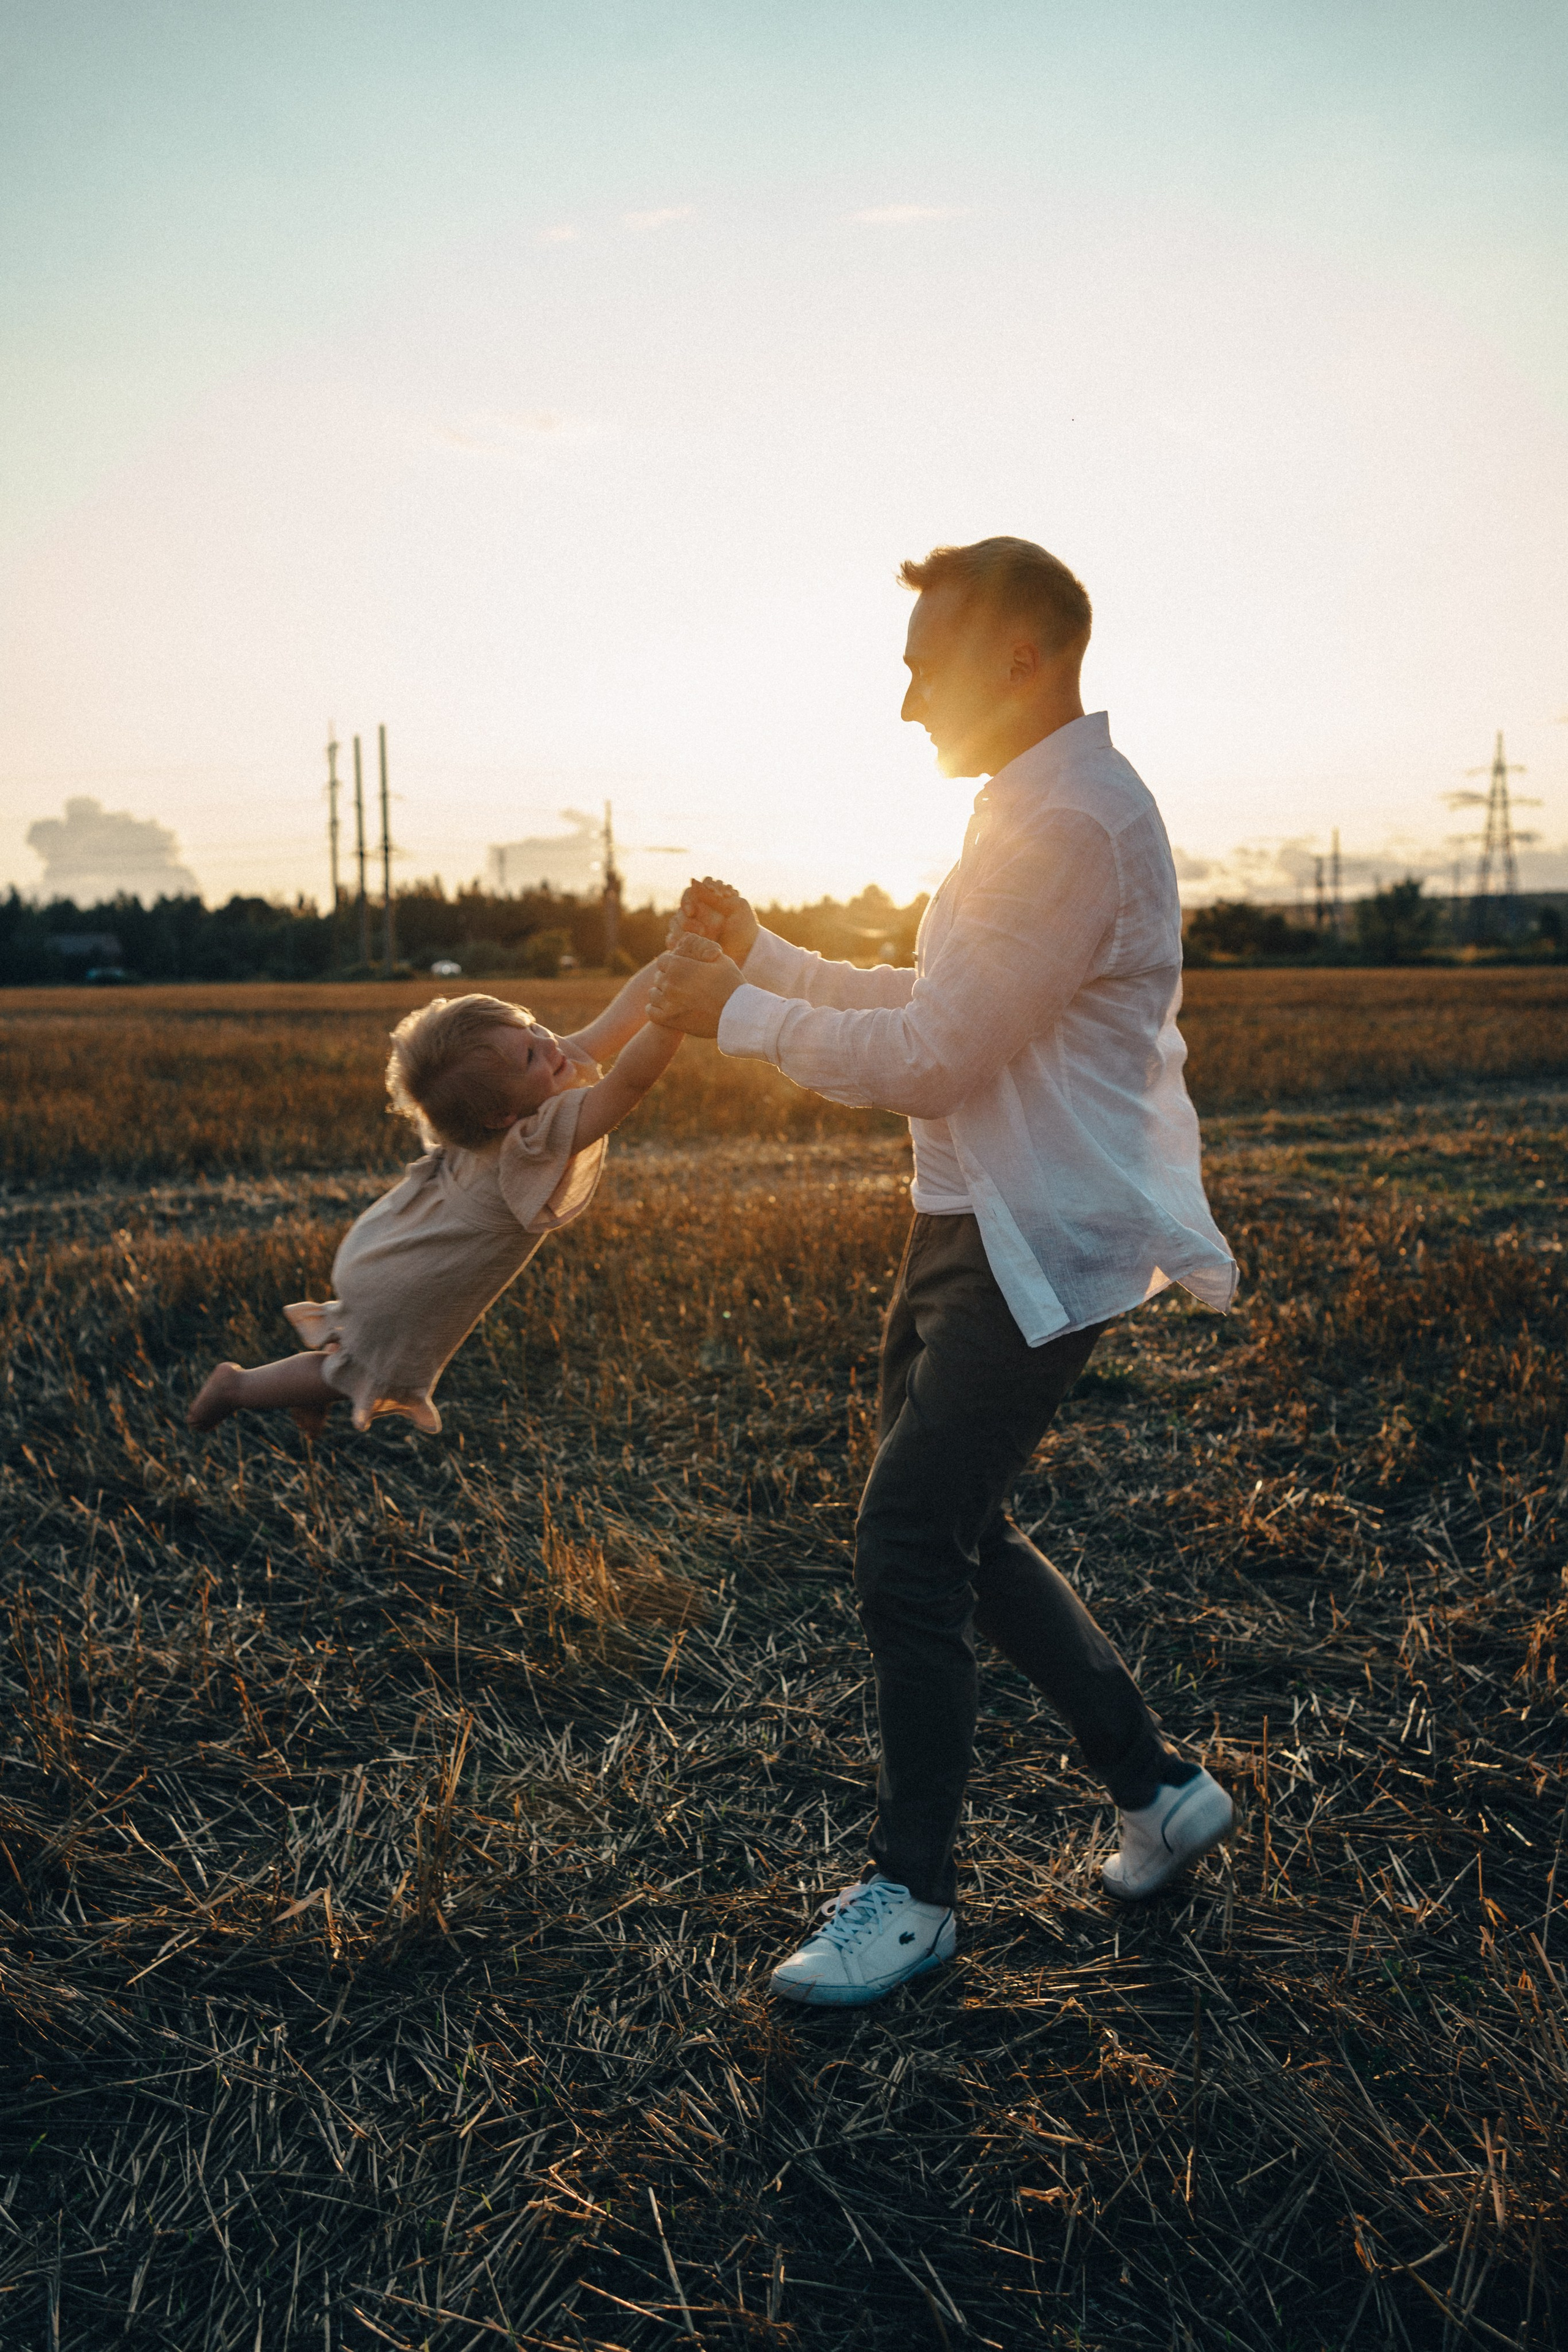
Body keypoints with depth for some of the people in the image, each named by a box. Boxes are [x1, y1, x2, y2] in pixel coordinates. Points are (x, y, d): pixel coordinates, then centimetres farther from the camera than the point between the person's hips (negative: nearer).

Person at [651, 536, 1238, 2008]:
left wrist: (735, 1016, -10)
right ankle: (1156, 1789, 29)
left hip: (1039, 1248, -11)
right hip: (970, 1225, 11)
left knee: (908, 1549, -7)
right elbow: (935, 1009, 20)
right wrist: (766, 954, 16)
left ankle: (911, 1894, 11)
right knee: (953, 1533, 14)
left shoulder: (1072, 824, -19)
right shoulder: (1031, 811, 16)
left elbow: (930, 1055, -20)